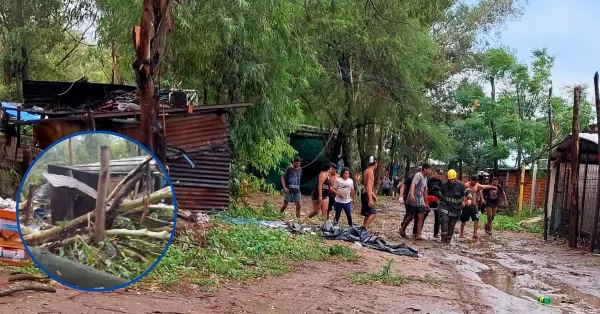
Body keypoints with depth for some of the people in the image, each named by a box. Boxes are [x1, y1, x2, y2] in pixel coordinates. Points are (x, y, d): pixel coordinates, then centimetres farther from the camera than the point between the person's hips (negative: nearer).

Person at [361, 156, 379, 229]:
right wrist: (370, 199, -29)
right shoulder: (370, 172, -15)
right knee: (373, 213, -13)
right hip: (367, 195, -10)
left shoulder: (367, 171, 16)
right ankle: (364, 228, -20)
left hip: (365, 194, 10)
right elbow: (369, 186, -24)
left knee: (368, 214, 13)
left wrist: (373, 195, 30)